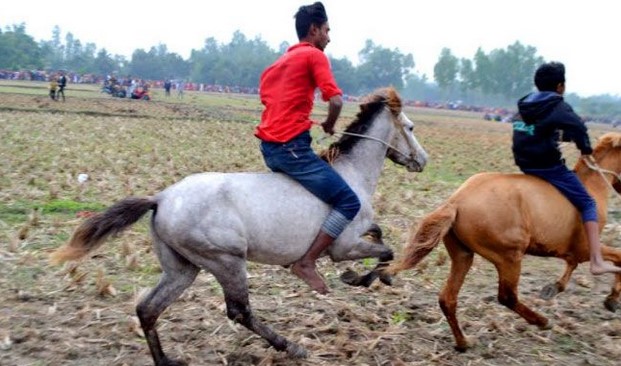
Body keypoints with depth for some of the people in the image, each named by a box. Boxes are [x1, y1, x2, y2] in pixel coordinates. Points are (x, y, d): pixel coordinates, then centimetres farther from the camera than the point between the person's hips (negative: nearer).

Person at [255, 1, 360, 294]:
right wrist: (329, 126, 5)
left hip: (270, 147, 10)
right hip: (292, 147, -10)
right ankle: (306, 262, -9)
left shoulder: (280, 62, 23)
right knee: (349, 202, -7)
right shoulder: (315, 55, -2)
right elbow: (335, 101, -15)